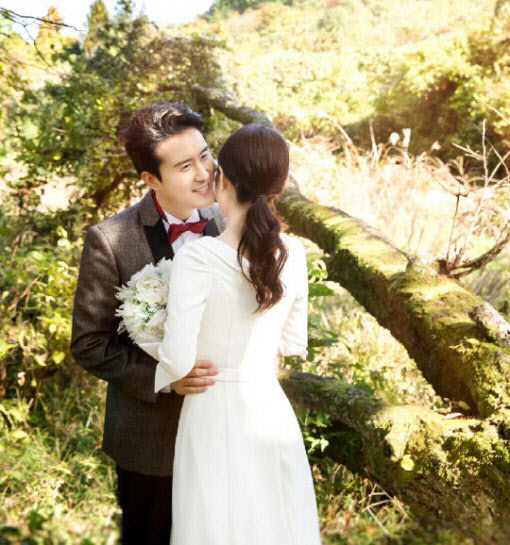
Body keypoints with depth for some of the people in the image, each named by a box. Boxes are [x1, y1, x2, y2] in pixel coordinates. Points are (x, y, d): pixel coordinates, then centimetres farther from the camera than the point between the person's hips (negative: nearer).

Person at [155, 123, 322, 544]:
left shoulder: (198, 258, -19)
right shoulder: (293, 253, -3)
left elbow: (178, 360, -19)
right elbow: (293, 345, 6)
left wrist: (155, 378, 2)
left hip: (216, 415, -4)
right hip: (273, 411, 5)